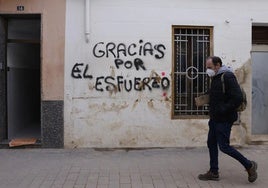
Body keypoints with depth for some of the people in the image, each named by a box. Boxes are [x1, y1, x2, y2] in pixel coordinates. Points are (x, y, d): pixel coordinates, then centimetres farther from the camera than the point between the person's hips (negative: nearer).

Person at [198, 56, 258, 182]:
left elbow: (238, 98, -23)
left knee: (224, 146, -4)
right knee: (211, 144, 12)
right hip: (215, 119, 10)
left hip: (224, 120, -10)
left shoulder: (227, 76, -16)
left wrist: (223, 111, -22)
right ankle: (213, 172, 23)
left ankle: (249, 165, 15)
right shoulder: (215, 78, 13)